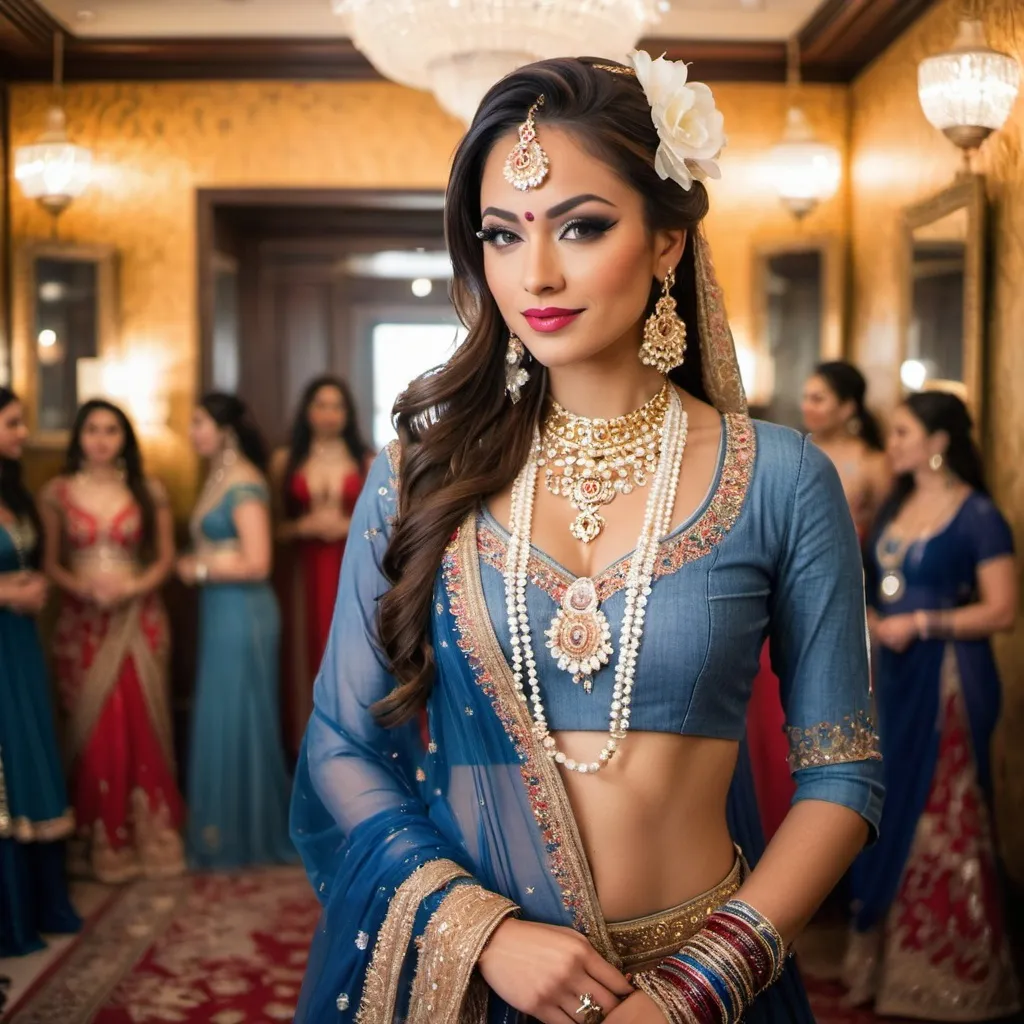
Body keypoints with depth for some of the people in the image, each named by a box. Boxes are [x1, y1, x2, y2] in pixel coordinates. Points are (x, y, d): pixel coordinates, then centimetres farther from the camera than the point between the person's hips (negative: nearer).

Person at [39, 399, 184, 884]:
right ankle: (100, 842, 13)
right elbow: (49, 563, 2)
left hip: (139, 621, 1)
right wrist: (82, 587, -16)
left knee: (143, 728, 3)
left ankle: (152, 836, 15)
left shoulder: (149, 491, 3)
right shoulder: (56, 493, 1)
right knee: (93, 730, 2)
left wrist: (134, 587, -13)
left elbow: (165, 558, 4)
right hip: (82, 623, 0)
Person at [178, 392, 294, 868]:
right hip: (219, 610, 9)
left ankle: (244, 834, 16)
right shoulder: (217, 477, 12)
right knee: (220, 719, 15)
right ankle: (228, 828, 27)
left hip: (242, 611, -9)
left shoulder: (244, 484, -16)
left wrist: (200, 570, -10)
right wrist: (193, 564, -1)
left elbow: (256, 563, -20)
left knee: (236, 719, 2)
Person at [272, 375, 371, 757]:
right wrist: (305, 526, -10)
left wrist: (349, 527, -11)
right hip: (308, 576, 1)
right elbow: (275, 528, 7)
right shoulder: (286, 461, 7)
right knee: (311, 659, 2)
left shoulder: (366, 462, 4)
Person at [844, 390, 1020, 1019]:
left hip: (950, 680, -7)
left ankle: (951, 972, 12)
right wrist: (873, 625, 2)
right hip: (895, 677, 7)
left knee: (942, 823, -1)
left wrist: (921, 623, -18)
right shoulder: (896, 506, 13)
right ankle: (892, 957, 24)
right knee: (894, 816, 12)